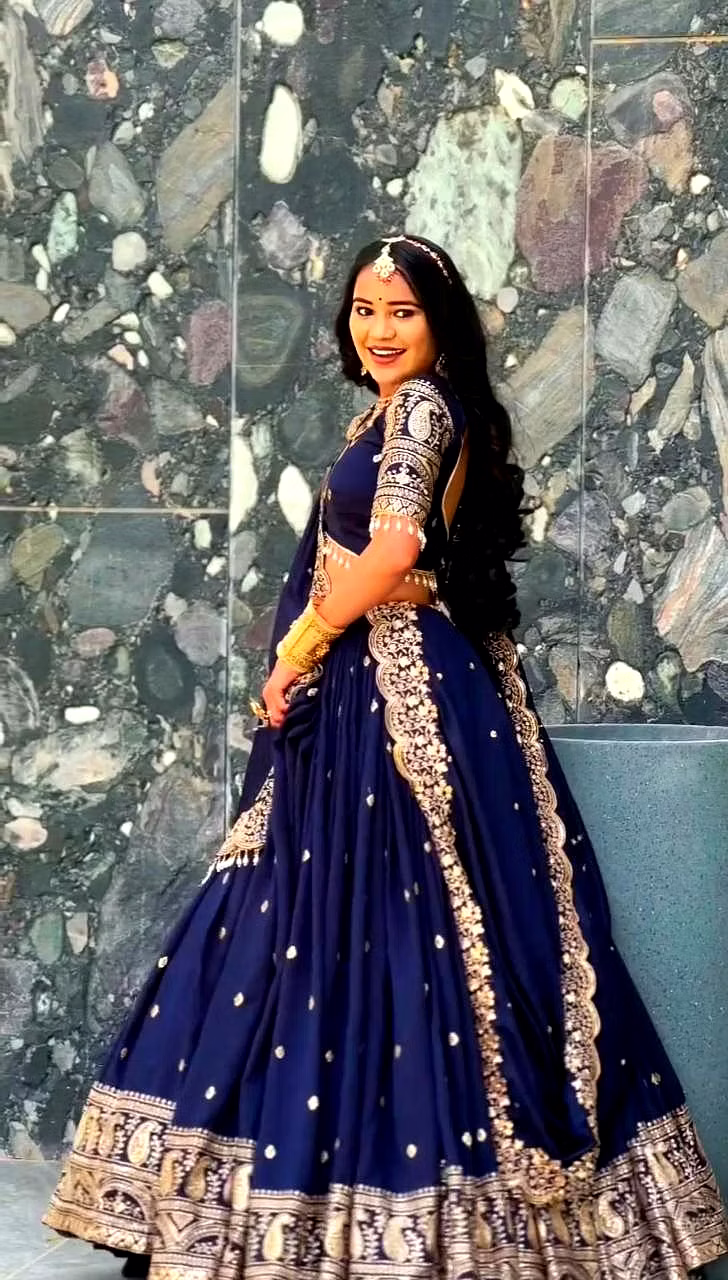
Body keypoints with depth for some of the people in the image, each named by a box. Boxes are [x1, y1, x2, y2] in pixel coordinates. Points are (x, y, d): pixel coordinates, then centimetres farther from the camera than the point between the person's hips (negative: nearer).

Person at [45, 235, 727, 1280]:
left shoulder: (421, 404, -10)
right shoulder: (389, 415, 19)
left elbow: (395, 547, -24)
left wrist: (297, 649, -13)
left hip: (404, 701, -10)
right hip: (363, 701, 10)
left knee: (394, 941, -7)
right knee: (351, 942, 10)